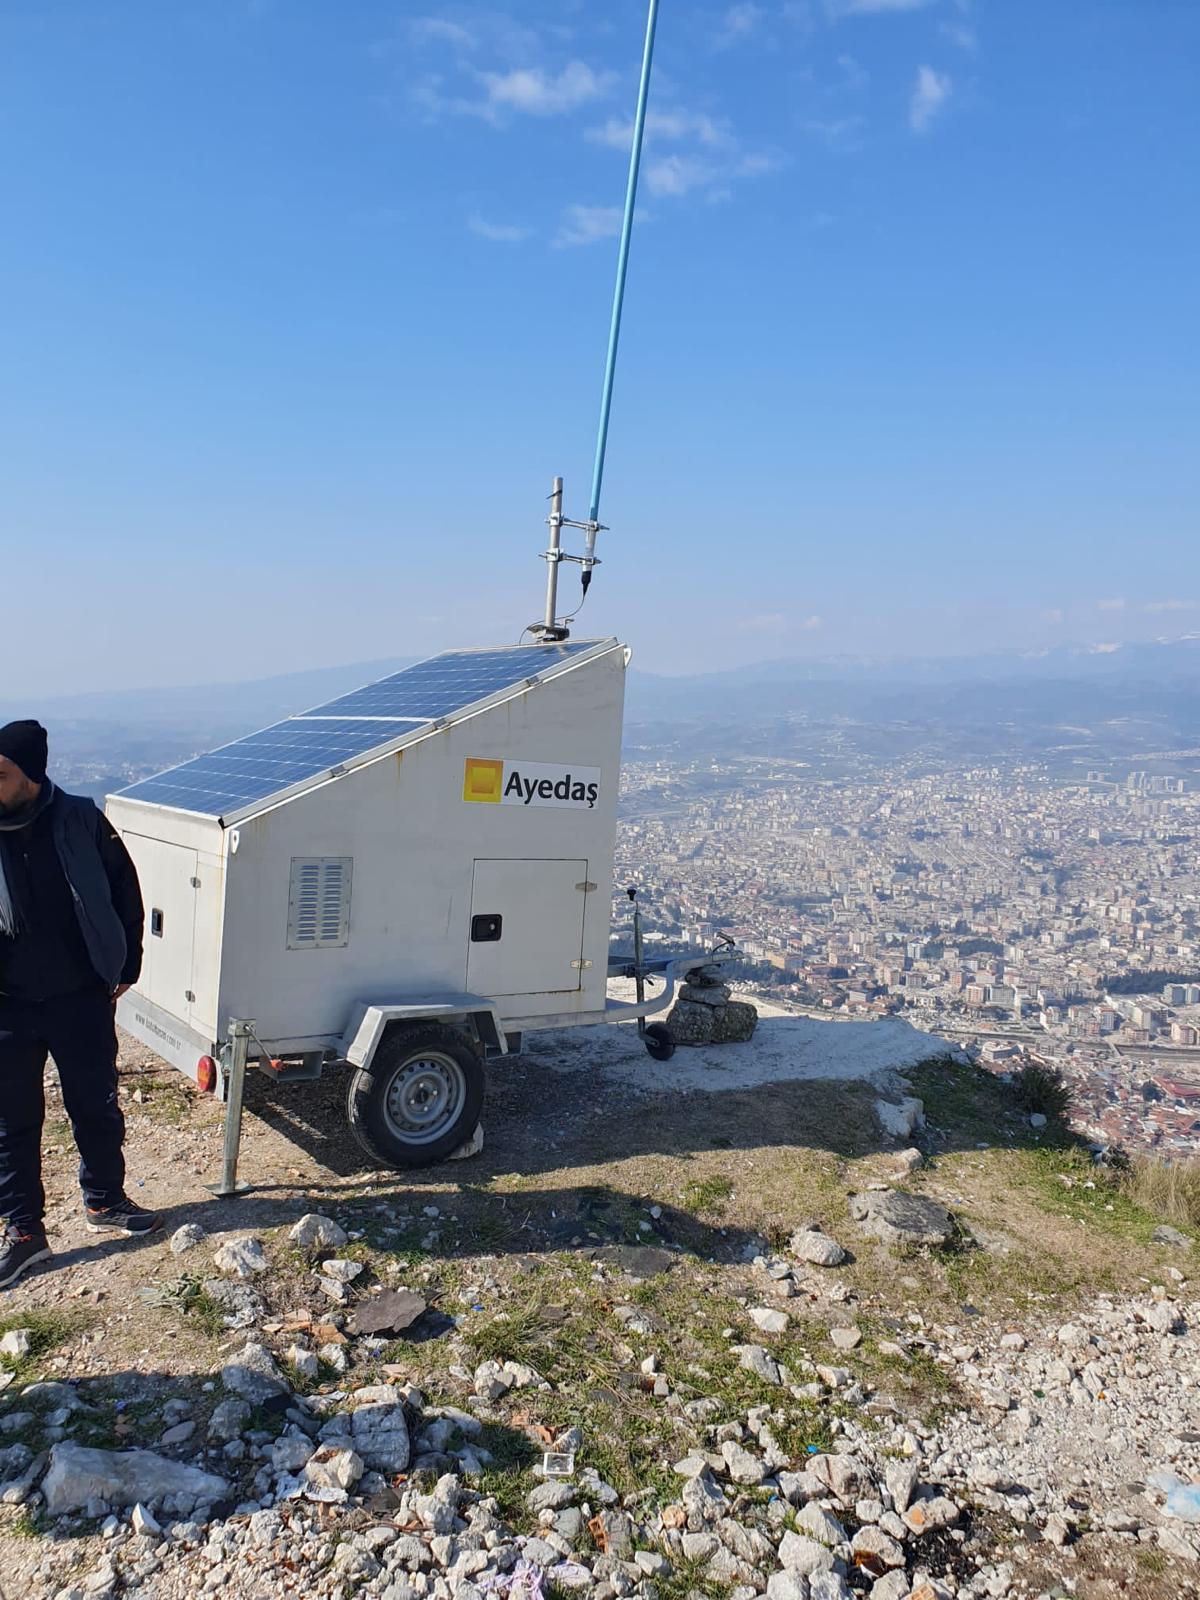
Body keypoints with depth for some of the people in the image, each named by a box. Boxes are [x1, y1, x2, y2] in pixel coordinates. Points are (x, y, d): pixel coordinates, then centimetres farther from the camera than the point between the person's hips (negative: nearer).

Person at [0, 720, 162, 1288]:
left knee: (97, 1107, 15)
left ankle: (104, 1202, 35)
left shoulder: (81, 821, -10)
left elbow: (125, 892, 3)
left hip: (83, 998, 0)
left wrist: (125, 965, 3)